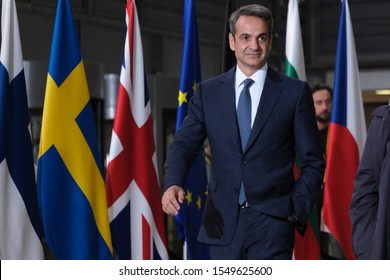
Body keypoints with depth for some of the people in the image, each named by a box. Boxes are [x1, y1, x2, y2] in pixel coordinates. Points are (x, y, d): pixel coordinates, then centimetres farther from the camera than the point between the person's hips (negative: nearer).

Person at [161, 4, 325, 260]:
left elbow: (313, 162, 5)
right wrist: (173, 184, -18)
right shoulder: (208, 92, 9)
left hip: (272, 223, -3)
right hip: (223, 223, 3)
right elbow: (184, 144, 2)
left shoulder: (295, 92, 3)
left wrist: (297, 209, -6)